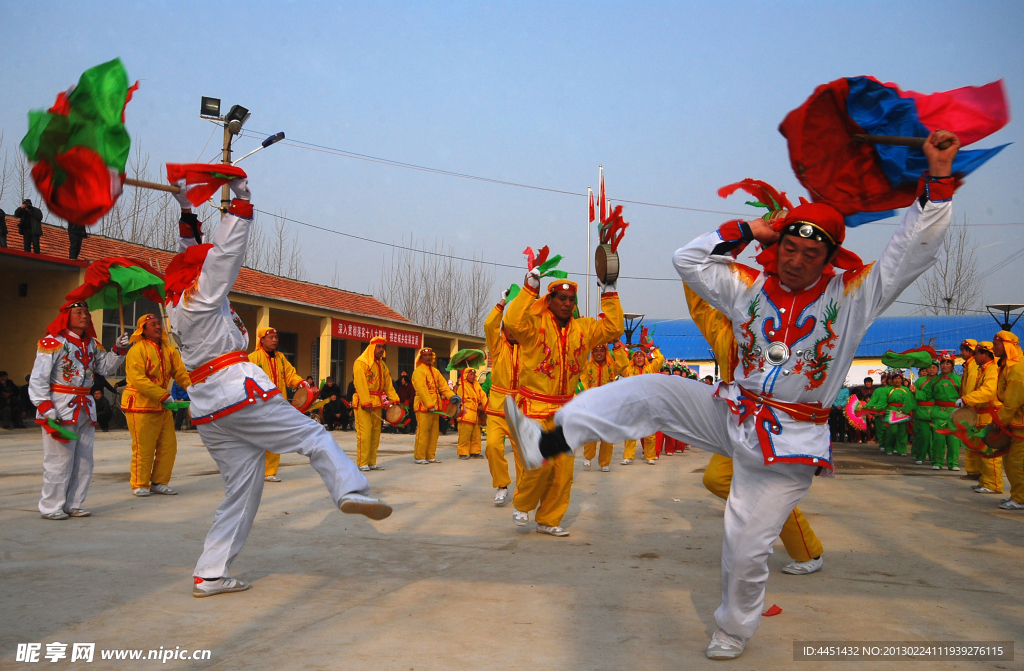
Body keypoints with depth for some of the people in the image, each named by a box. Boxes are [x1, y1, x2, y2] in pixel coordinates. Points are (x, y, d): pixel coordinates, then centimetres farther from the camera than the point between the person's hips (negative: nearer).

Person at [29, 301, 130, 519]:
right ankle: (51, 507, 5)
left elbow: (106, 367, 17)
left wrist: (119, 350, 1)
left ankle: (73, 504, 19)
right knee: (60, 460, -5)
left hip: (85, 408, 7)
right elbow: (38, 379, -12)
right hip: (60, 409, -7)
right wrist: (45, 408, -20)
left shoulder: (92, 344, 13)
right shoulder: (53, 342, -9)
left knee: (84, 460, 9)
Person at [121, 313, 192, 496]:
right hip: (140, 406, -7)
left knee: (168, 446, 7)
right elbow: (138, 379, -21)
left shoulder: (169, 350, 9)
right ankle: (139, 485, 11)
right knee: (143, 448, -3)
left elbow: (181, 373, 4)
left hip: (163, 407, 7)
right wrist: (164, 397, -26)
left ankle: (159, 482, 19)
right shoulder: (137, 350, -12)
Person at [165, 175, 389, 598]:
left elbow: (190, 255, 32)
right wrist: (241, 199, 4)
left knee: (241, 488, 9)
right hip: (238, 389, -8)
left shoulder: (177, 304, 18)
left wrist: (187, 213, 34)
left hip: (206, 409, 8)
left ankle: (210, 575, 9)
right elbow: (226, 250, -4)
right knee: (313, 436, -6)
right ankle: (350, 491, -29)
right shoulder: (202, 295, -3)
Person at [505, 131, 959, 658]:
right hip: (733, 414, 3)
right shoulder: (750, 286, 2)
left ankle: (734, 631, 28)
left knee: (746, 547, 0)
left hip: (790, 441, -3)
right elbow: (689, 260, 7)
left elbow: (916, 248, -12)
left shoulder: (853, 294, -6)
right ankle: (546, 443, -18)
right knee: (649, 392, -15)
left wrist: (938, 178, -19)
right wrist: (745, 231, -1)